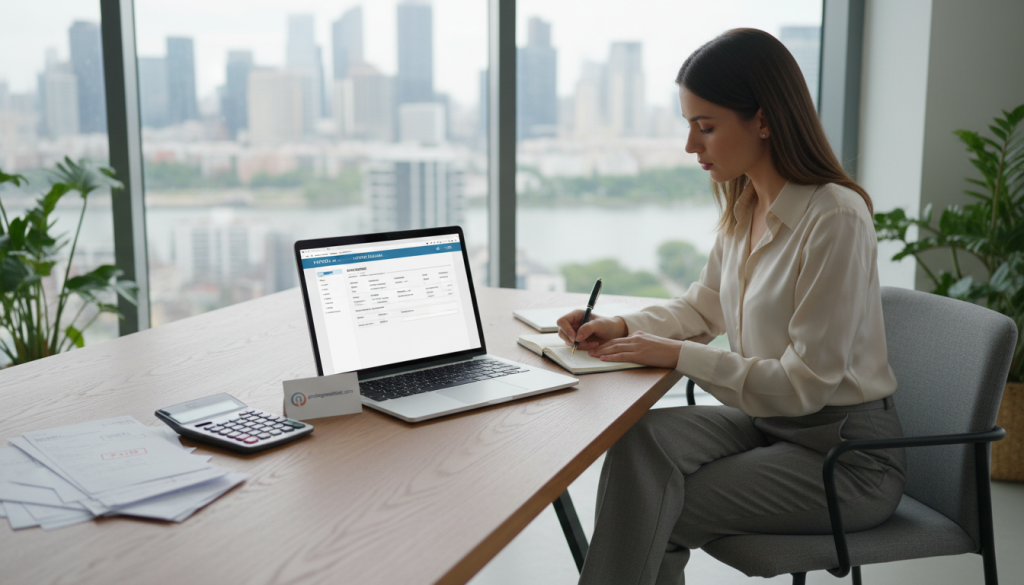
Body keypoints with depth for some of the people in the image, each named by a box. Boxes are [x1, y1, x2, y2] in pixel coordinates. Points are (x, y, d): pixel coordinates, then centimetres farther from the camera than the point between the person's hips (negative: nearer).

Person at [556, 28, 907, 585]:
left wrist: (679, 355, -19)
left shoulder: (835, 220, -22)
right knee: (642, 437, -19)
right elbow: (705, 305, 18)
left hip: (848, 455, -7)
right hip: (769, 423, 7)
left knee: (653, 516, -16)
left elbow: (806, 382, -21)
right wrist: (622, 326, 0)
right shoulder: (743, 210, 4)